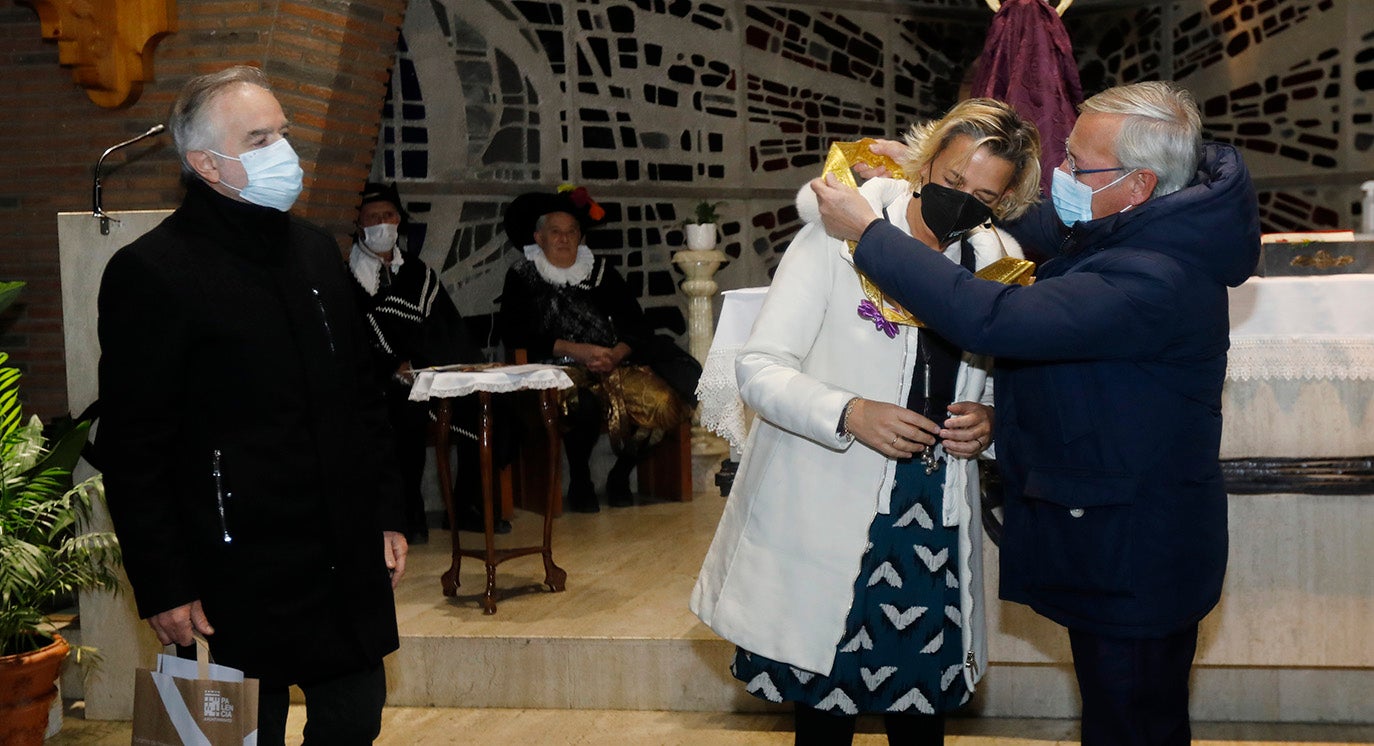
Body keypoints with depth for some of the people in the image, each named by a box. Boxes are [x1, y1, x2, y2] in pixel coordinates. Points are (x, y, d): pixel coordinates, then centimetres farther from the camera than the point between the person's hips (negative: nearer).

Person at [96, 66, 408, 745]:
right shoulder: (150, 273, -11)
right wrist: (162, 587, -12)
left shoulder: (315, 251, 11)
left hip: (349, 559, 6)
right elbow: (133, 451, -11)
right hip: (243, 574, -6)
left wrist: (387, 514, 14)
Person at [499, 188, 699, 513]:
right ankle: (579, 482, -10)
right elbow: (513, 334, -4)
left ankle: (620, 475, -2)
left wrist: (617, 354, -11)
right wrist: (576, 350, -12)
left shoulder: (601, 272, 18)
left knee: (660, 399, -27)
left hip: (613, 363, 4)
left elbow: (636, 325, 12)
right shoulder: (522, 277, 10)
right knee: (584, 405, -39)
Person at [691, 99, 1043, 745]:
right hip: (827, 529, -3)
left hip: (935, 536, 4)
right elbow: (760, 368, -10)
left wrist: (988, 419, -5)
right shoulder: (838, 238, -8)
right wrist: (848, 414, -26)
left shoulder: (996, 263, 5)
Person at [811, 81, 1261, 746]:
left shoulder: (1150, 280, -31)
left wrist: (868, 233, -29)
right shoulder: (1129, 233, 0)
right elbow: (1045, 228, 19)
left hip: (1132, 560, -10)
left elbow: (990, 319, -38)